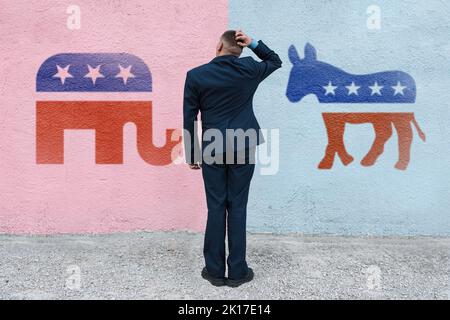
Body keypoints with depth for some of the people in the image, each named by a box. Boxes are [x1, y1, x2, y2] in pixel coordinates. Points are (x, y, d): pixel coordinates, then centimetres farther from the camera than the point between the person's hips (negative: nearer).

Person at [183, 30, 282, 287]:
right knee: (237, 208, 6)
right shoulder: (249, 69, -1)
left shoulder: (196, 75, -2)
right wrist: (253, 43, 9)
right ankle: (237, 271, 15)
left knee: (215, 208, 7)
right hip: (243, 148, 1)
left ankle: (215, 270, 17)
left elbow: (189, 119, 0)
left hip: (212, 149, 0)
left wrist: (192, 155, 9)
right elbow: (275, 61, 21)